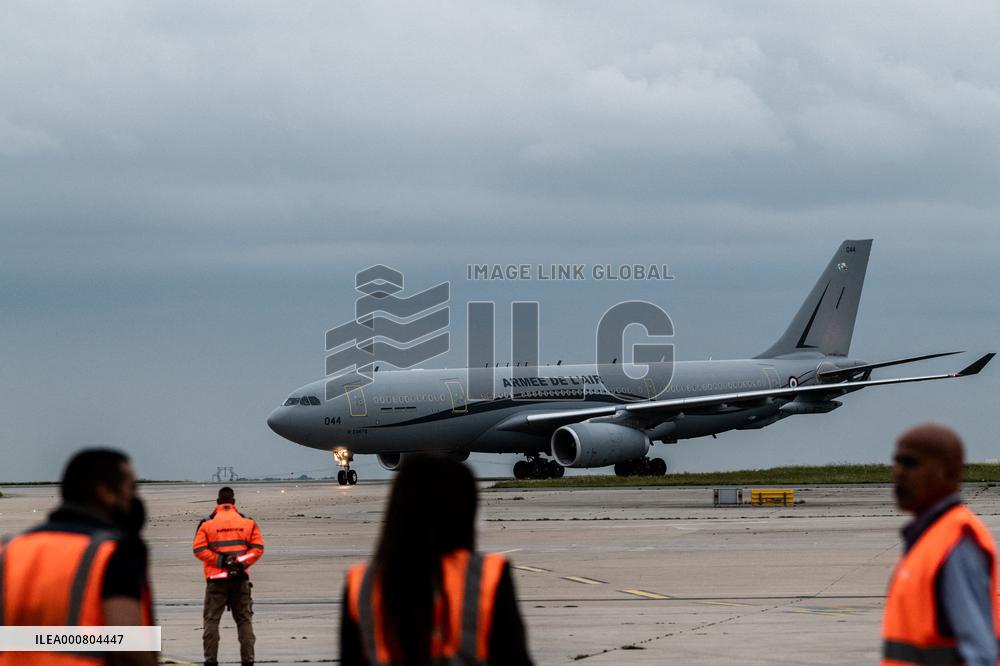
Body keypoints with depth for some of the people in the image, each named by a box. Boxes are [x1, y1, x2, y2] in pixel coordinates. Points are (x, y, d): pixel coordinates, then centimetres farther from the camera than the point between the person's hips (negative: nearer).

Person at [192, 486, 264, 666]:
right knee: (244, 619, 9)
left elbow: (199, 549, -10)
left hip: (216, 579, -2)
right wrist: (243, 563, -8)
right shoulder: (247, 522, 5)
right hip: (240, 578, 2)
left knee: (211, 619, 5)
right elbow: (258, 548, -2)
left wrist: (219, 560, -11)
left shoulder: (207, 523, -2)